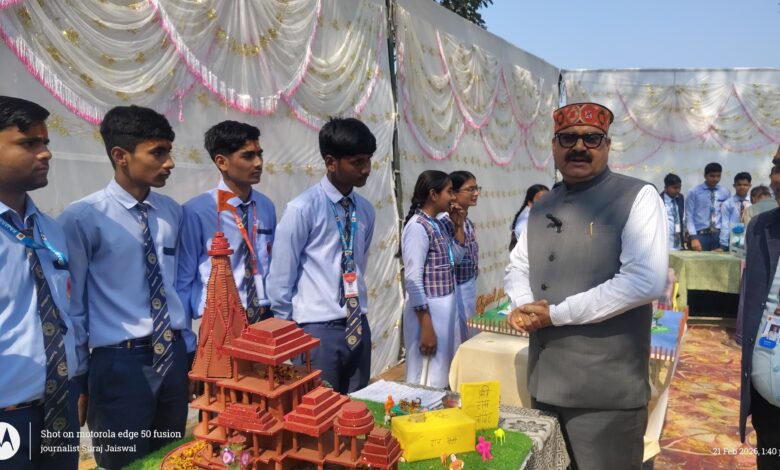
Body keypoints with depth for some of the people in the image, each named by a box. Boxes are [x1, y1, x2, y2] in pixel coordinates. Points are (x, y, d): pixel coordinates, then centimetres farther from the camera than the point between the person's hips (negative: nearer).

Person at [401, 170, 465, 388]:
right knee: (427, 379, 2)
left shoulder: (438, 225, 9)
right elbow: (413, 280, -21)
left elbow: (455, 259, 23)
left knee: (442, 373, 19)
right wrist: (426, 326, -22)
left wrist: (459, 226, 8)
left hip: (447, 306, 9)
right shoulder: (417, 226, -17)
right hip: (429, 309, -9)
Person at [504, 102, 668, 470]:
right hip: (544, 382, 6)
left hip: (606, 391, -6)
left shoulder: (637, 197, -8)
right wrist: (523, 307, -6)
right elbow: (517, 268, 18)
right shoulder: (543, 207, 11)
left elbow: (646, 281, -20)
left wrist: (555, 313, -16)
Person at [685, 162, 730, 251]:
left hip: (719, 235, 2)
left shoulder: (725, 193, 9)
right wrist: (693, 238, -11)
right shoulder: (694, 192, 0)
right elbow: (689, 216, -4)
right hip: (700, 234, -2)